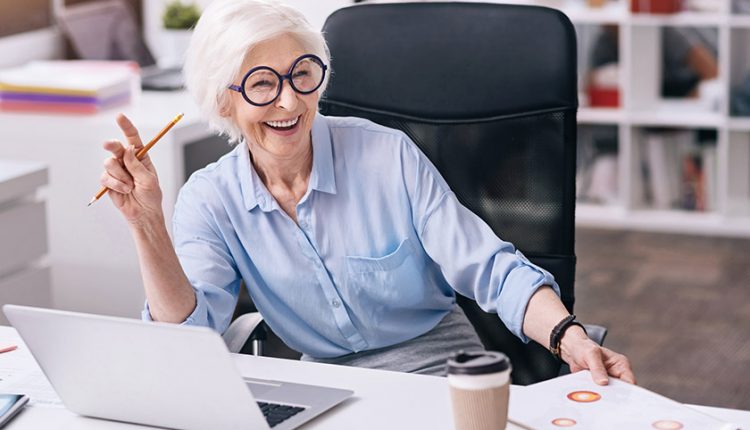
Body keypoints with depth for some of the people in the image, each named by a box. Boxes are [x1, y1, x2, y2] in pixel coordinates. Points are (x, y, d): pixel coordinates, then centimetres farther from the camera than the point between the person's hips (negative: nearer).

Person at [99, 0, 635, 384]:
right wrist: (148, 228, -24)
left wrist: (571, 339, -28)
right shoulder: (210, 200, -3)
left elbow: (492, 270, -11)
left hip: (439, 369, -2)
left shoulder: (389, 156, -10)